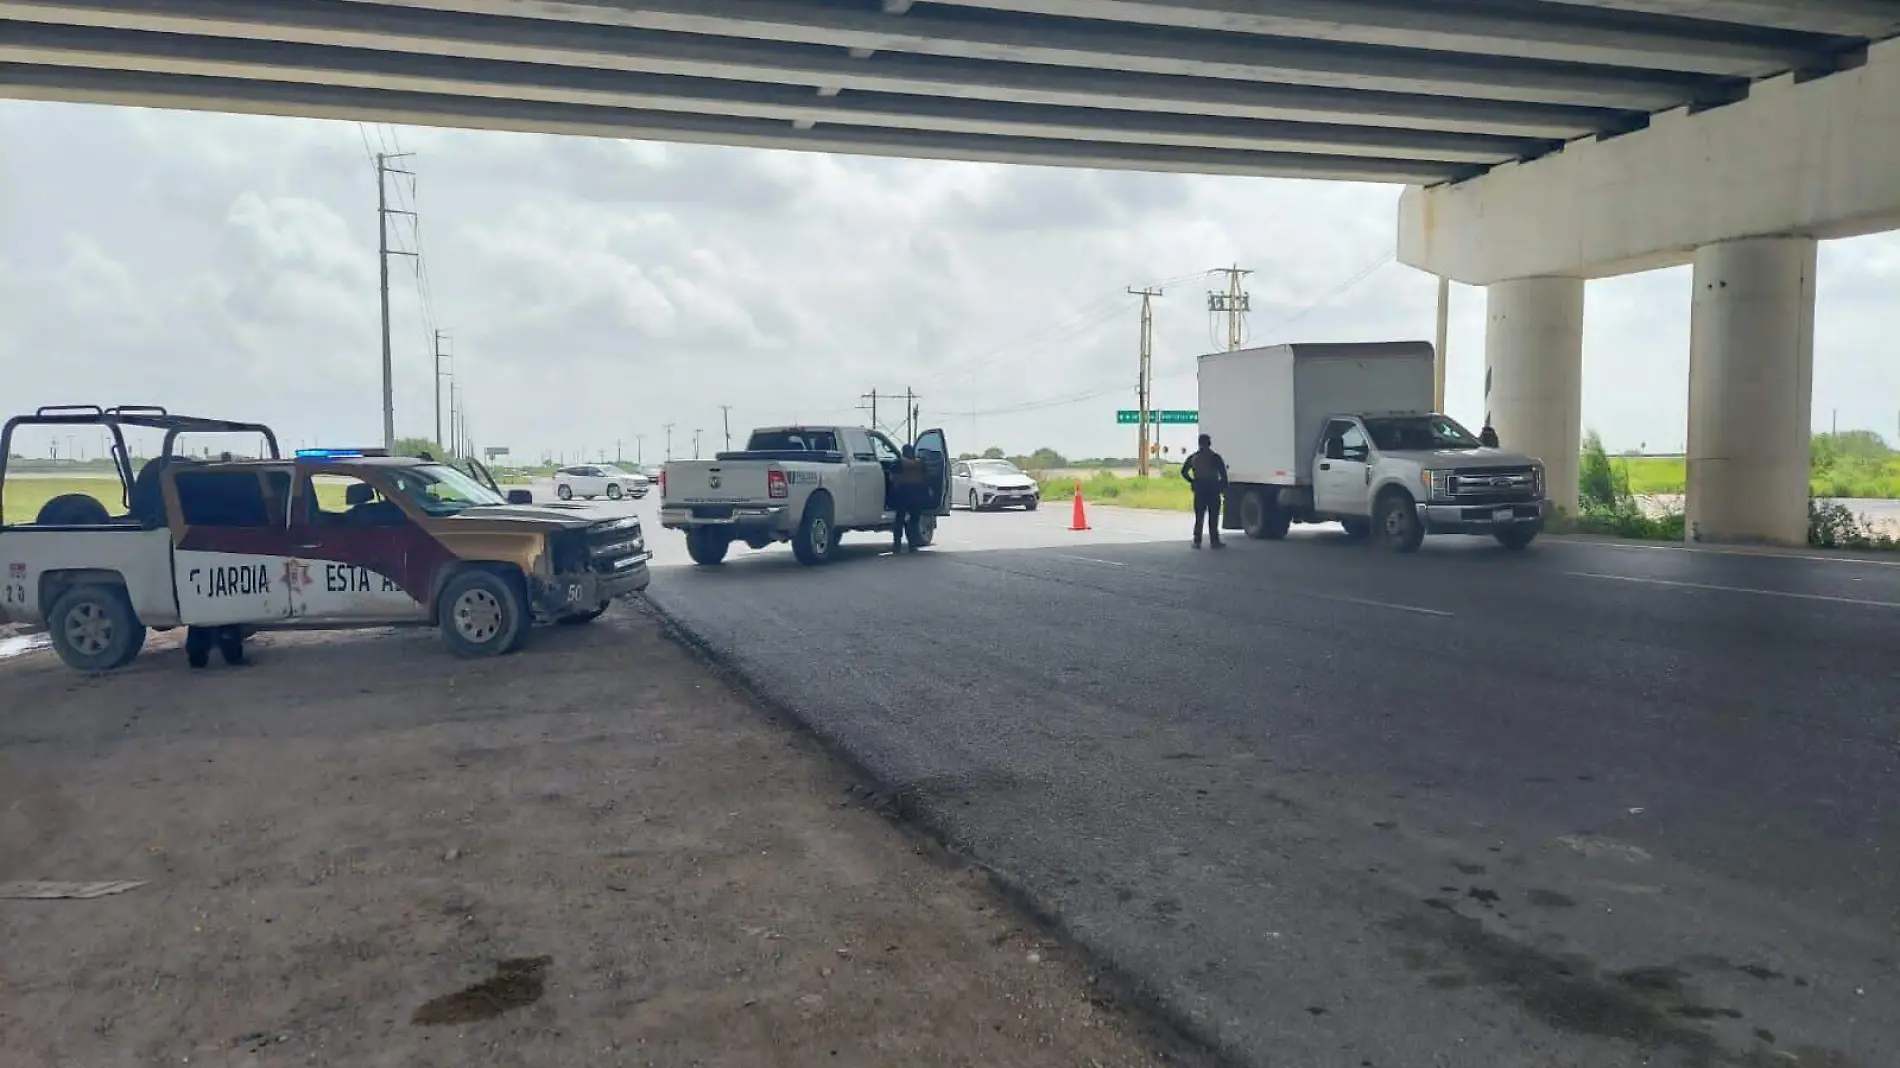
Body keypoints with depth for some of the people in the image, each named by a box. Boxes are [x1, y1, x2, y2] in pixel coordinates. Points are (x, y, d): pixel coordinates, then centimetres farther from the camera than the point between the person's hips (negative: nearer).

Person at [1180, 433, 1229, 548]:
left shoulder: (1193, 457, 5)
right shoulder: (1215, 457, -5)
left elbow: (1184, 472, 5)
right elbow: (1223, 474, -9)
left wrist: (1193, 482, 10)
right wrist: (1224, 488, -1)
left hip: (1199, 490, 3)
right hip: (1213, 489, -3)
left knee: (1199, 517, 7)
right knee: (1213, 518, 1)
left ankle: (1197, 541, 2)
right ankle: (1214, 541, 0)